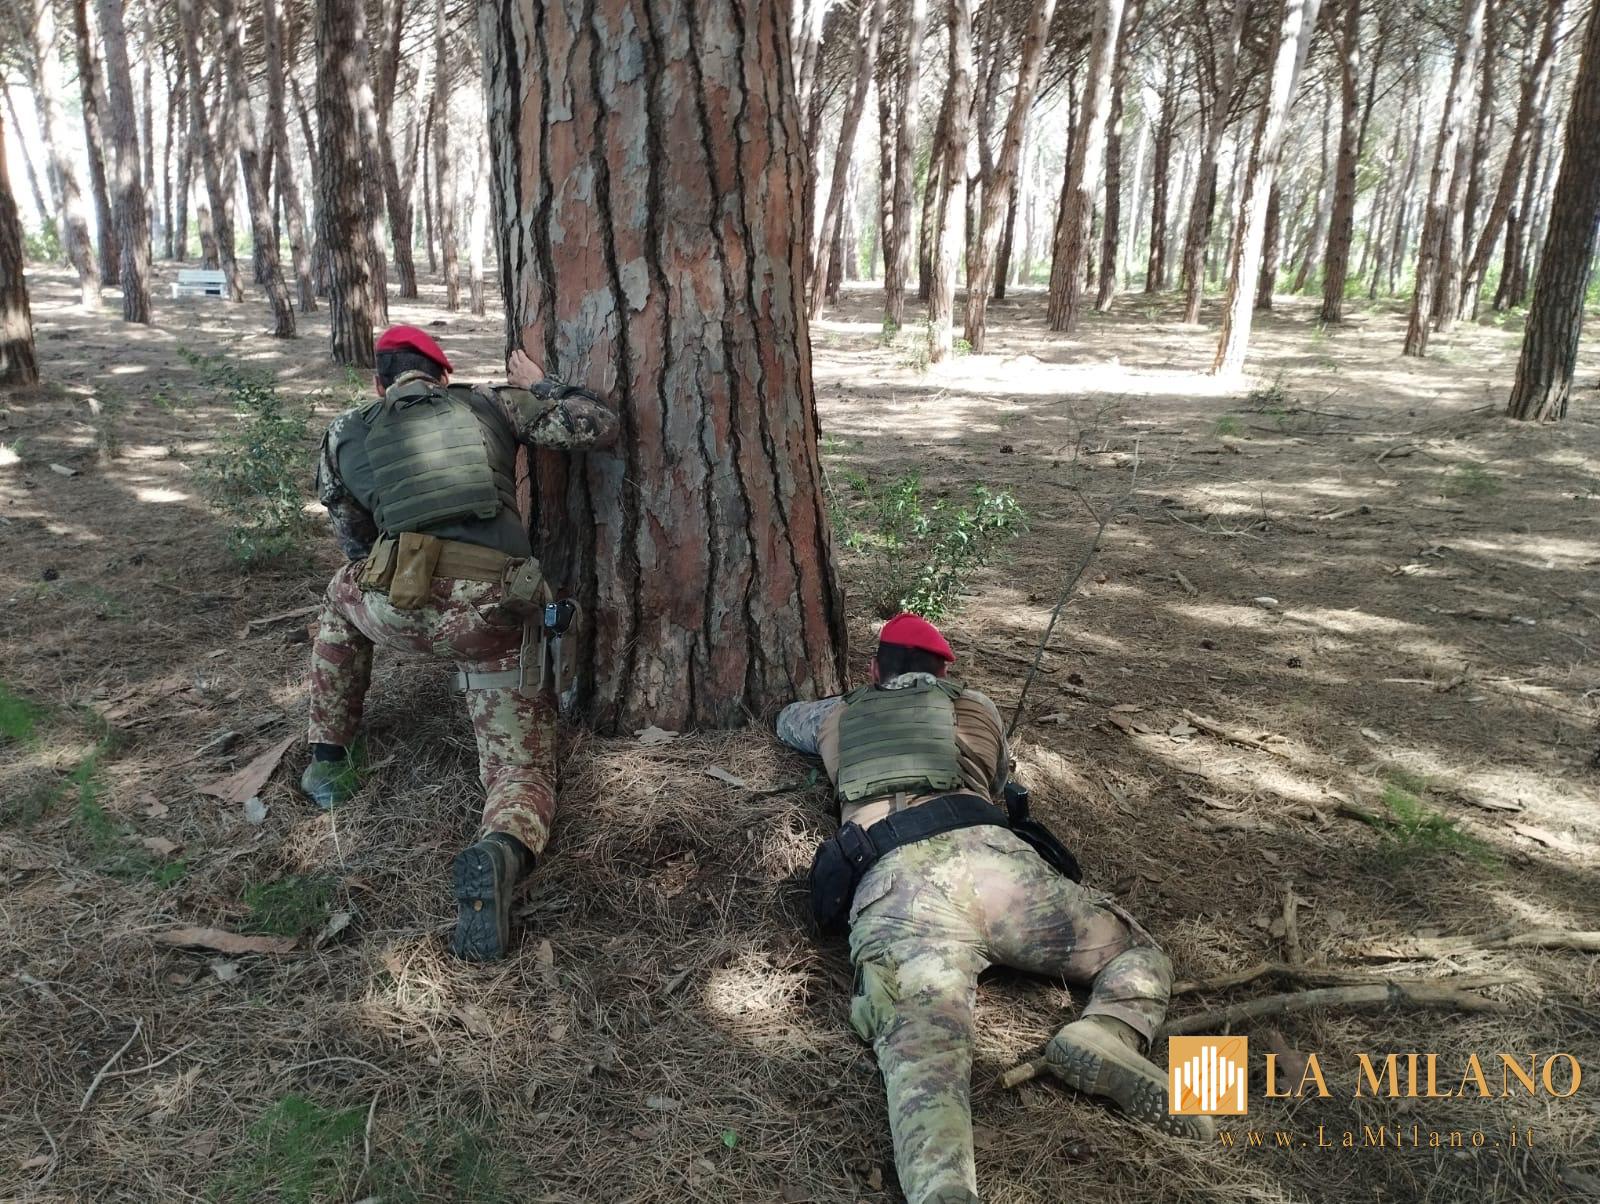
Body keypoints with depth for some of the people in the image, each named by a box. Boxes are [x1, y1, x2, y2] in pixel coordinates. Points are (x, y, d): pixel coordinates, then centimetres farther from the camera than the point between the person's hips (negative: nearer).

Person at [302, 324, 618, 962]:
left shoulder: (345, 435, 22)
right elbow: (598, 425, 12)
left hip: (402, 606, 1)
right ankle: (499, 852, -25)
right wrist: (539, 386, 29)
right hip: (498, 618, -1)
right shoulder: (490, 404, 17)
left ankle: (326, 761, 37)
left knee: (344, 593, 38)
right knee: (521, 769, 11)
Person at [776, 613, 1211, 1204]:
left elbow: (786, 720, 60)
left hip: (892, 884, 0)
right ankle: (1102, 1038, -17)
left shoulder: (839, 716, 36)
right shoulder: (977, 708, 34)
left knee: (922, 1054, -21)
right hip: (987, 851, 1)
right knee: (1136, 954, 18)